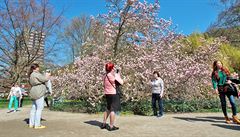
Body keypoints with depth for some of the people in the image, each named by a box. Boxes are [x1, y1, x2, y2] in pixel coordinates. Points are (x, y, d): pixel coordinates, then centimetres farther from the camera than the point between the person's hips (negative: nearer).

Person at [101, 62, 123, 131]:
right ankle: (111, 126, 6)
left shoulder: (105, 75, 6)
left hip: (107, 94, 7)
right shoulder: (114, 75, -14)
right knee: (113, 110, 1)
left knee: (108, 109, 22)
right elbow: (121, 82, -12)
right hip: (113, 94, -7)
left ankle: (104, 124, 27)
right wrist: (119, 75, 3)